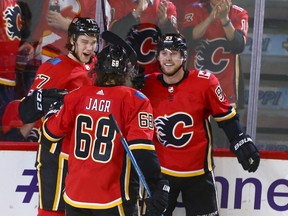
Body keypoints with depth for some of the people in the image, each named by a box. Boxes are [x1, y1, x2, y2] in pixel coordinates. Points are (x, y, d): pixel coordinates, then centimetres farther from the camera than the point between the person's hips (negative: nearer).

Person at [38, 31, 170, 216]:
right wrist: (158, 185, -18)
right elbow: (141, 149, -18)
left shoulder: (78, 96, 4)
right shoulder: (135, 101, -8)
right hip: (111, 200, -4)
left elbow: (51, 132, 15)